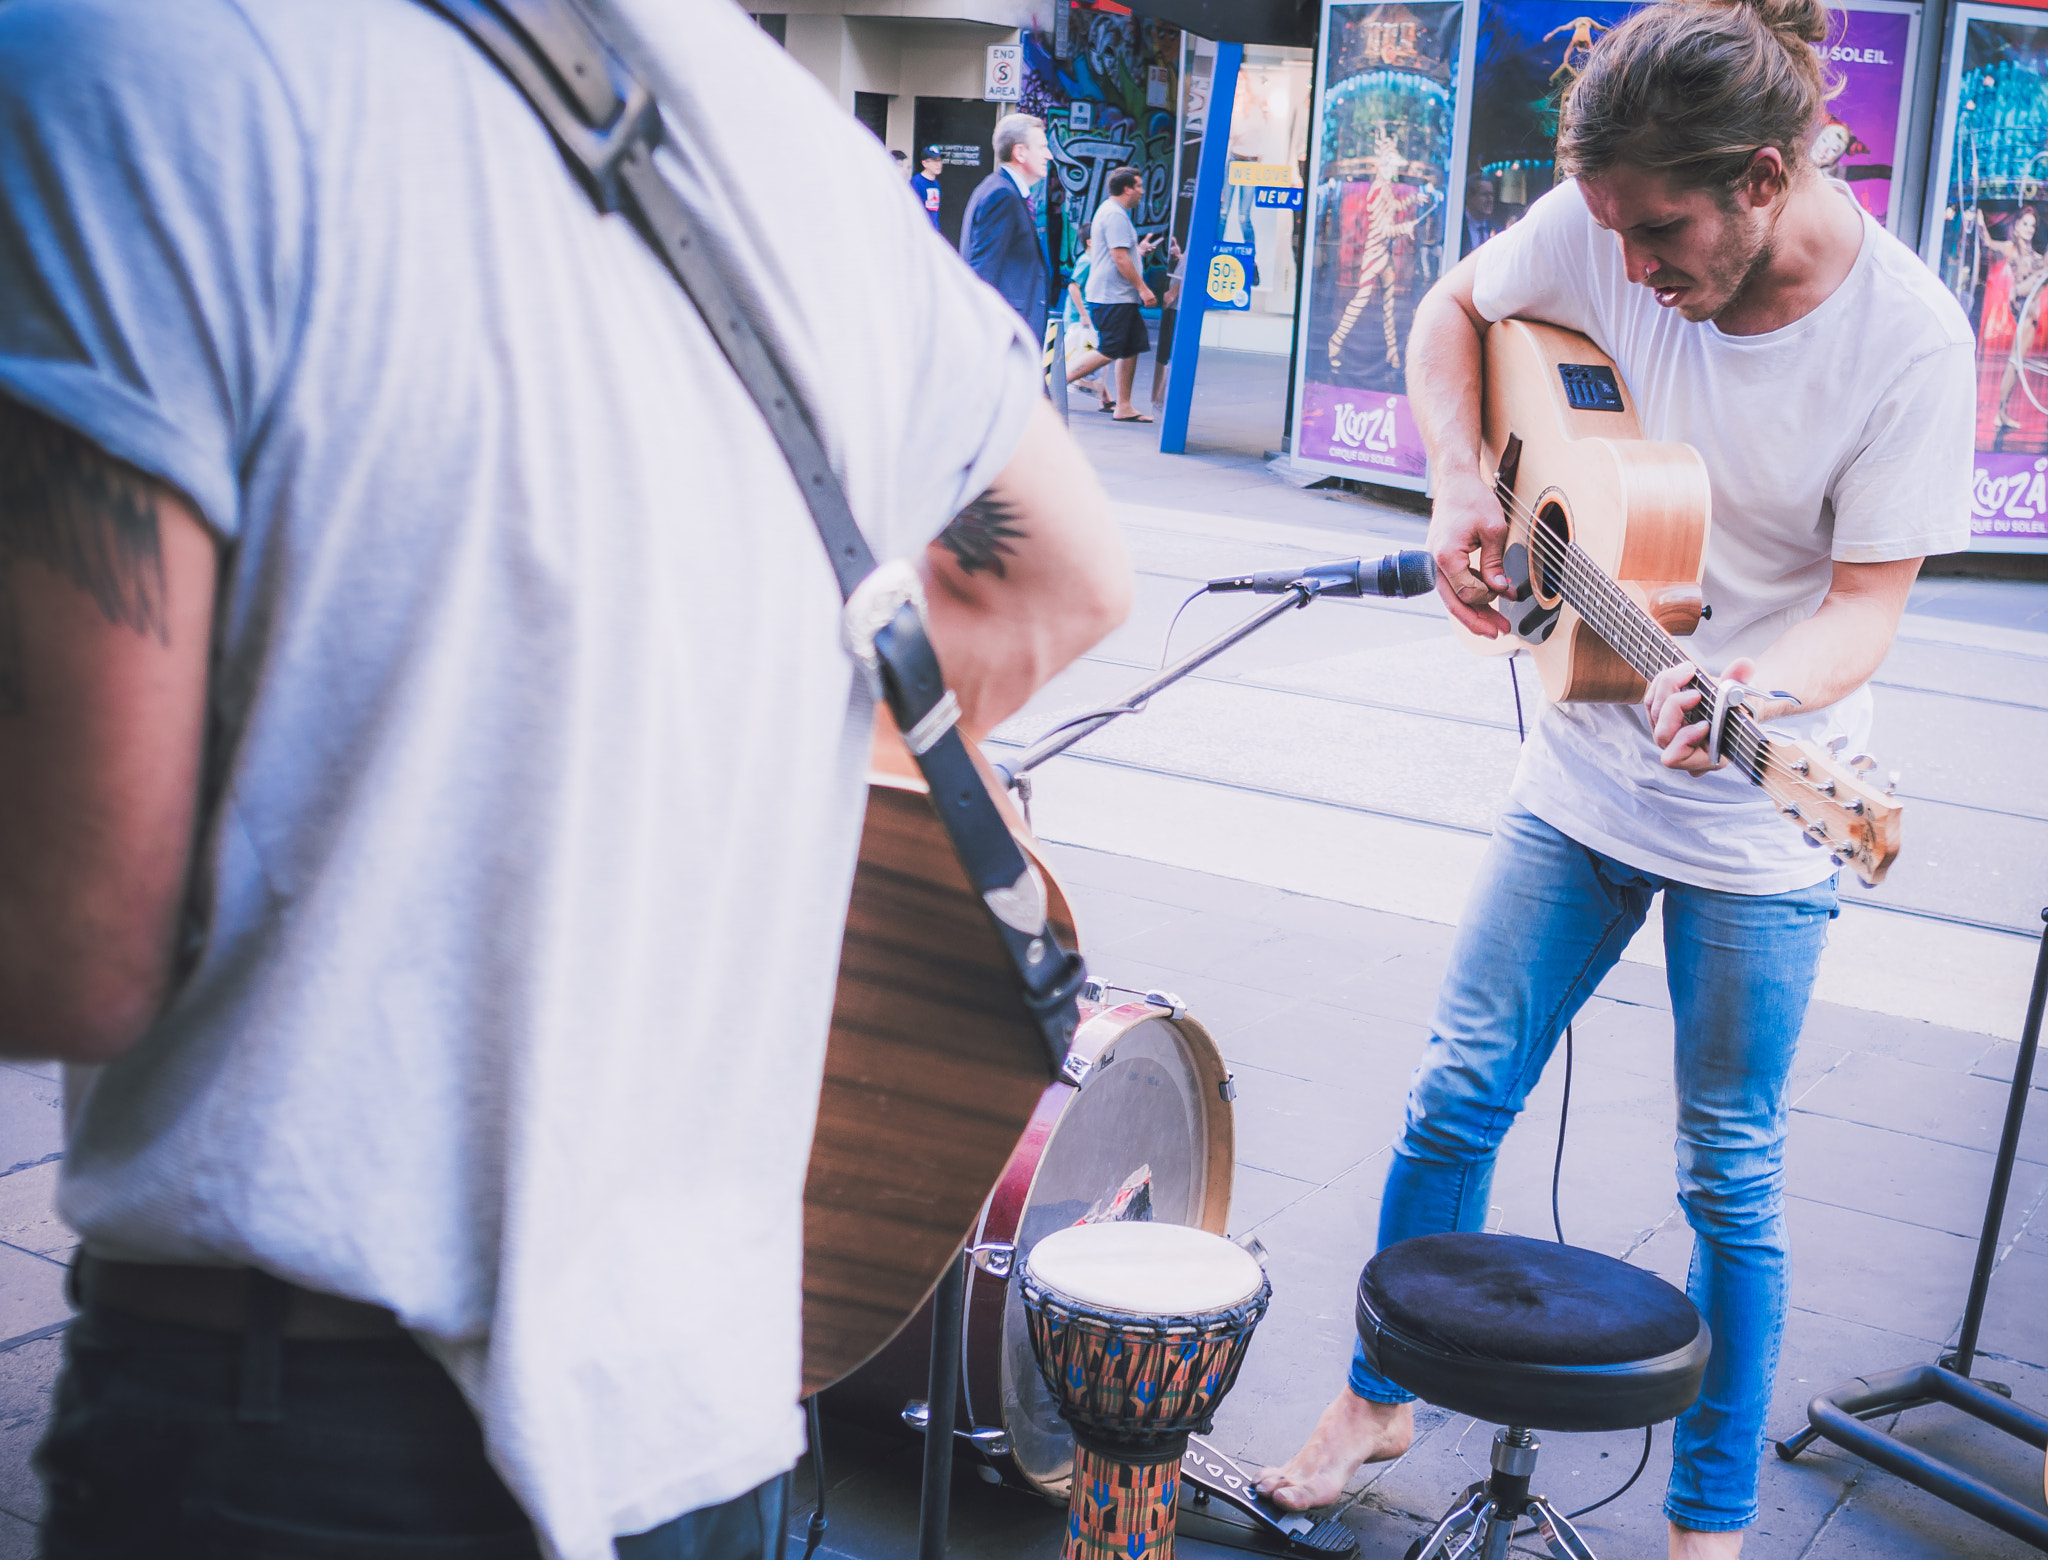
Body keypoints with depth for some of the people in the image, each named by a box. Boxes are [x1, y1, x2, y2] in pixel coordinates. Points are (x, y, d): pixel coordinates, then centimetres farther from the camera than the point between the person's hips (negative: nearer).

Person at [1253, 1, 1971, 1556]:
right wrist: (1462, 483, -9)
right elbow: (1454, 308, 7)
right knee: (1459, 1091, 9)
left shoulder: (1908, 341, -21)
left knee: (1730, 1172, 6)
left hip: (1760, 819, -3)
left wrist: (1762, 691, -38)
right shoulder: (1611, 220, -11)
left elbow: (1871, 599, -18)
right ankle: (1378, 1400, 29)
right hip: (1581, 769, 4)